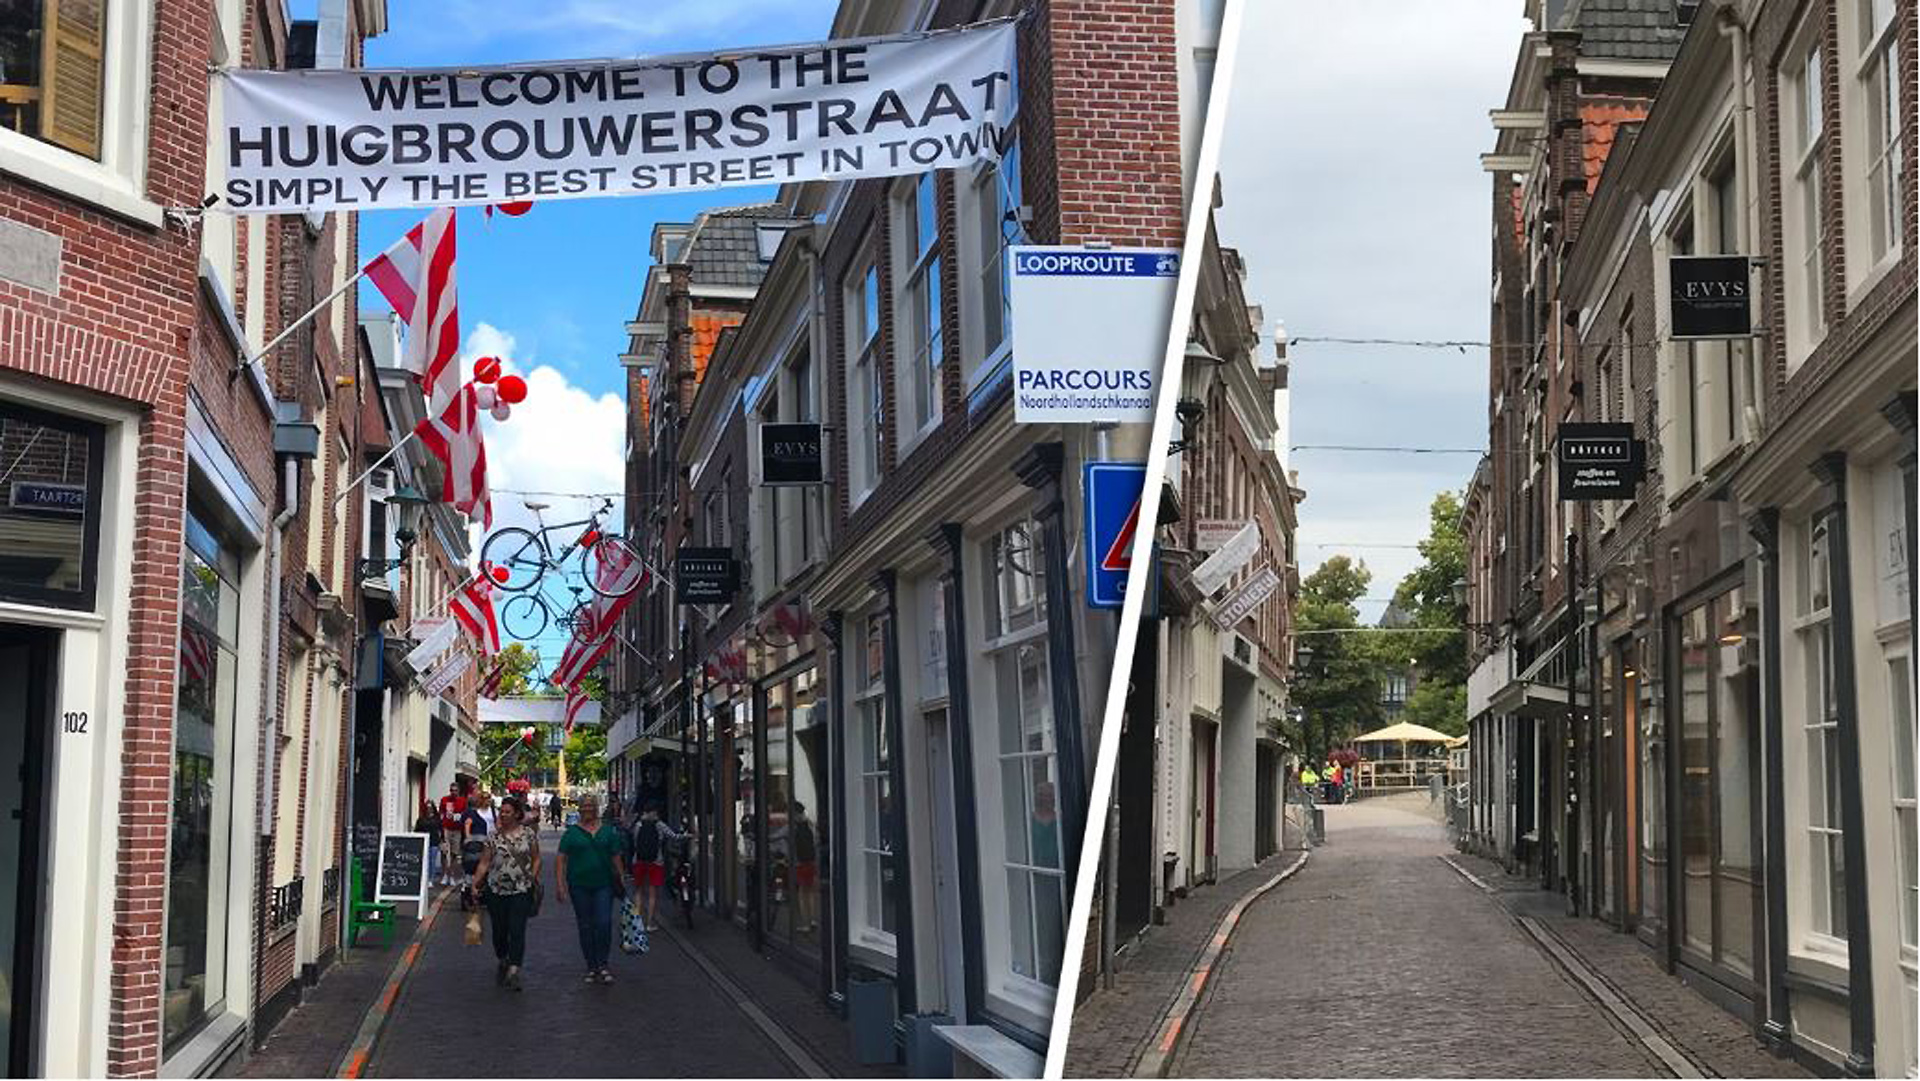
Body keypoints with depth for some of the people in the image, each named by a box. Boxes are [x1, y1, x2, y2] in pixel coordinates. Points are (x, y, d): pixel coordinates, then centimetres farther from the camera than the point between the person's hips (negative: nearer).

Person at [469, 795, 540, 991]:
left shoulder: (529, 833, 2)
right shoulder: (493, 835, 4)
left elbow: (536, 859, 9)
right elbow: (484, 863, 4)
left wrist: (534, 878, -4)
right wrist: (475, 884, -3)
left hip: (521, 890, -2)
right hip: (496, 890, 2)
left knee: (517, 930, -11)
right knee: (499, 930, 10)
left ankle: (513, 971, -16)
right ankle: (502, 961, 34)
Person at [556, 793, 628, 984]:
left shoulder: (608, 831, 6)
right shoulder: (572, 832, 3)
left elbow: (617, 858, 10)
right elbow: (561, 860, 0)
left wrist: (621, 880, 5)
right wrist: (561, 886, -7)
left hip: (603, 884, 0)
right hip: (579, 886, 0)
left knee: (604, 924, -11)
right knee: (585, 927, 6)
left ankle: (602, 965, -1)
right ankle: (591, 968, 16)